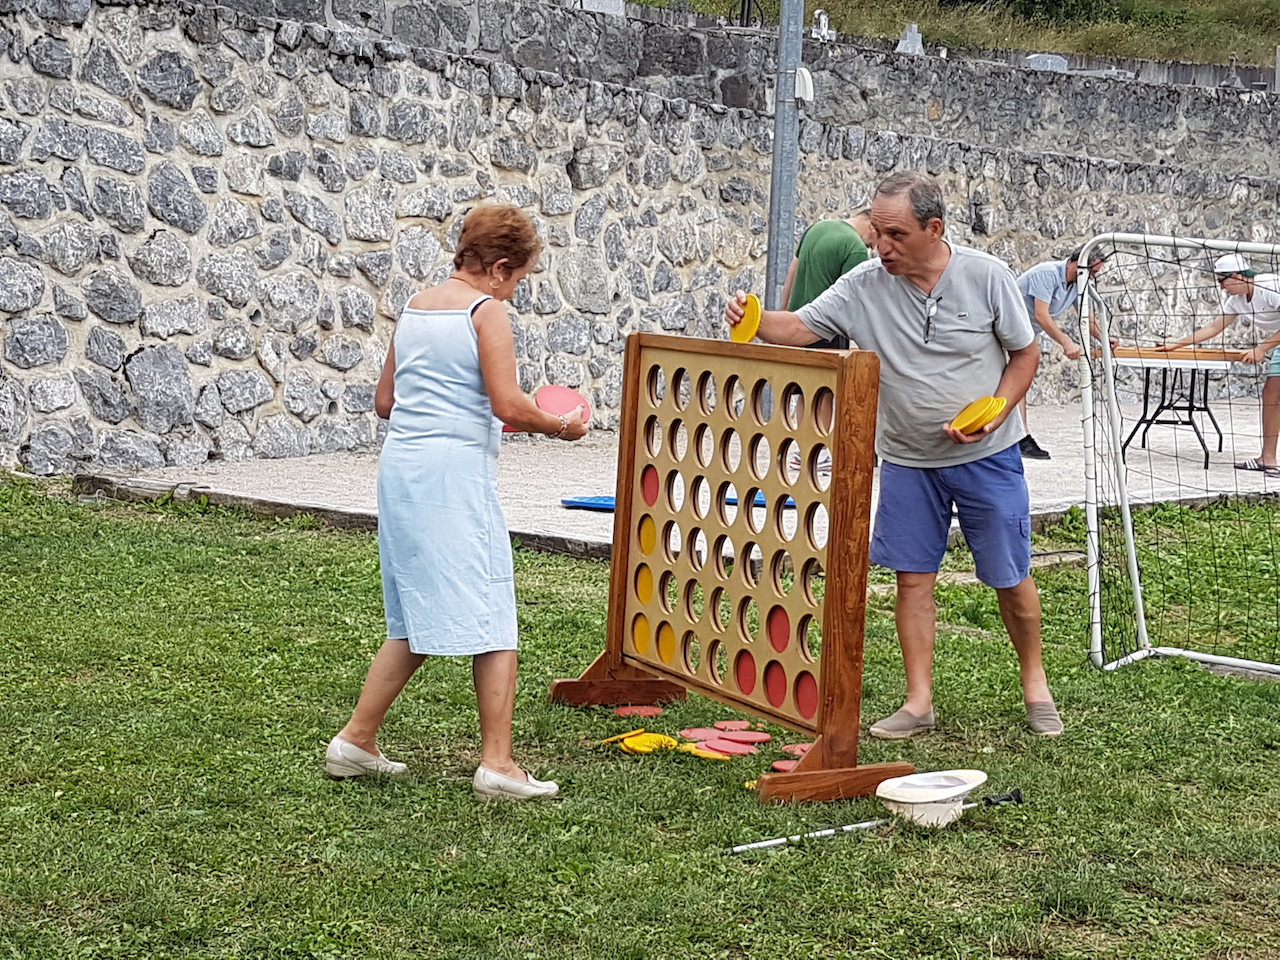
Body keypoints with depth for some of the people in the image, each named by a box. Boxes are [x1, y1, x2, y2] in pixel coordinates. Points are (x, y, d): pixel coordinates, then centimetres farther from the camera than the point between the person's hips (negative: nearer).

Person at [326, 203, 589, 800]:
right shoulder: (486, 310, -7)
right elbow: (508, 404, -16)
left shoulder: (415, 308, 15)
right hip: (455, 471, -8)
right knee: (493, 623, -2)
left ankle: (355, 740, 20)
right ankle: (497, 763, -4)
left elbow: (384, 402, 19)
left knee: (414, 626, 18)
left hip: (400, 469, 8)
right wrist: (561, 426, 1)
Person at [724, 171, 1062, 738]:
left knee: (1010, 579, 6)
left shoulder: (986, 277, -12)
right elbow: (801, 327, -10)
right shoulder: (864, 285, -8)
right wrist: (754, 323, -31)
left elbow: (1025, 353, -3)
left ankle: (1035, 686, 27)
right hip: (907, 458, 2)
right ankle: (919, 702, 12)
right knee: (913, 578, 3)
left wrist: (994, 414, -17)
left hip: (986, 456, -2)